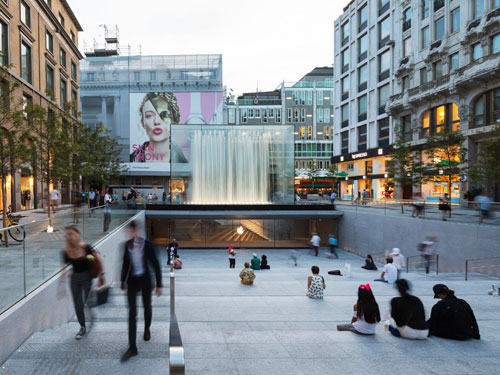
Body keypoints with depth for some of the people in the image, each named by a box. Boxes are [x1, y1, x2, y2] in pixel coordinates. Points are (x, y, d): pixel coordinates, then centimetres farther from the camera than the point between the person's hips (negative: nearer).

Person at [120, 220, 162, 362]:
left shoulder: (147, 244, -14)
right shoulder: (127, 244, -4)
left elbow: (155, 265, -10)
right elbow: (125, 263, 11)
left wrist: (158, 284, -11)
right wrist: (123, 280, 17)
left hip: (145, 280, -2)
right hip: (132, 281, 2)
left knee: (147, 306, 18)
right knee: (132, 312, -3)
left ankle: (147, 329, 48)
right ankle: (132, 347, 0)